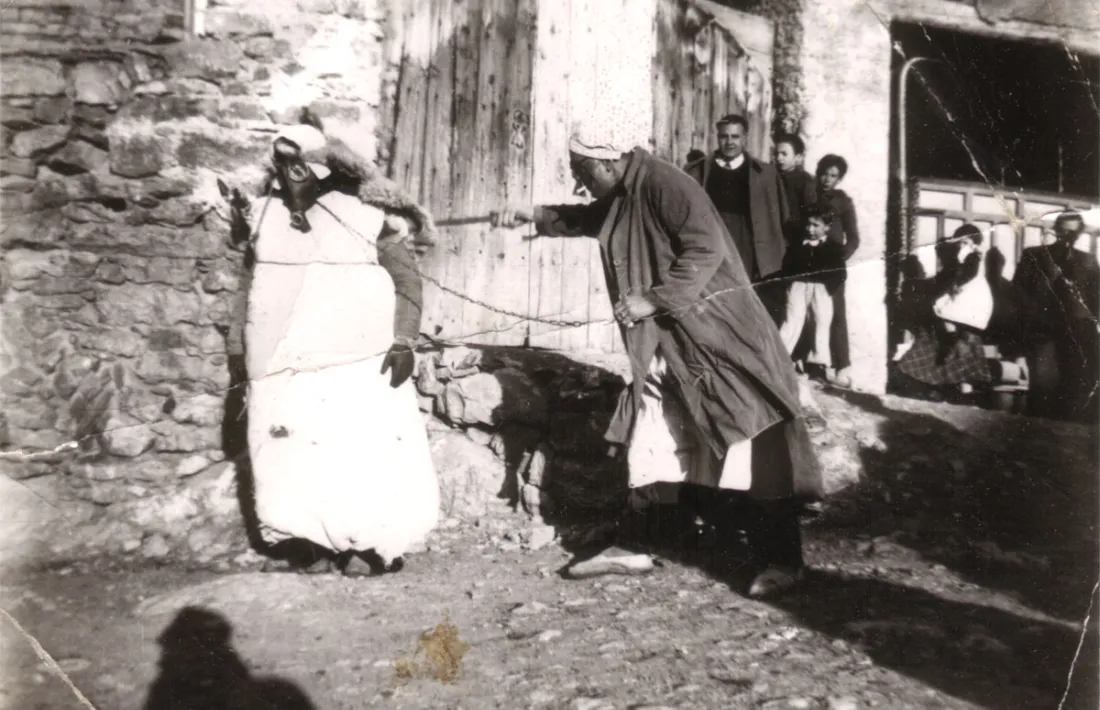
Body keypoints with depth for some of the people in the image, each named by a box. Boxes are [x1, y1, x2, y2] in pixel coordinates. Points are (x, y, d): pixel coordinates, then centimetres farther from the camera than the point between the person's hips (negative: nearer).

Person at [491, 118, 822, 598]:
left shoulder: (664, 184, -16)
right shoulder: (618, 199, 11)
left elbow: (707, 249, -24)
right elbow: (585, 219, 32)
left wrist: (651, 300, -22)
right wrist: (533, 215, 20)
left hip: (716, 333, -9)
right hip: (666, 342, 9)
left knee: (749, 448, -6)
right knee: (651, 443, 12)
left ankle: (780, 561, 2)